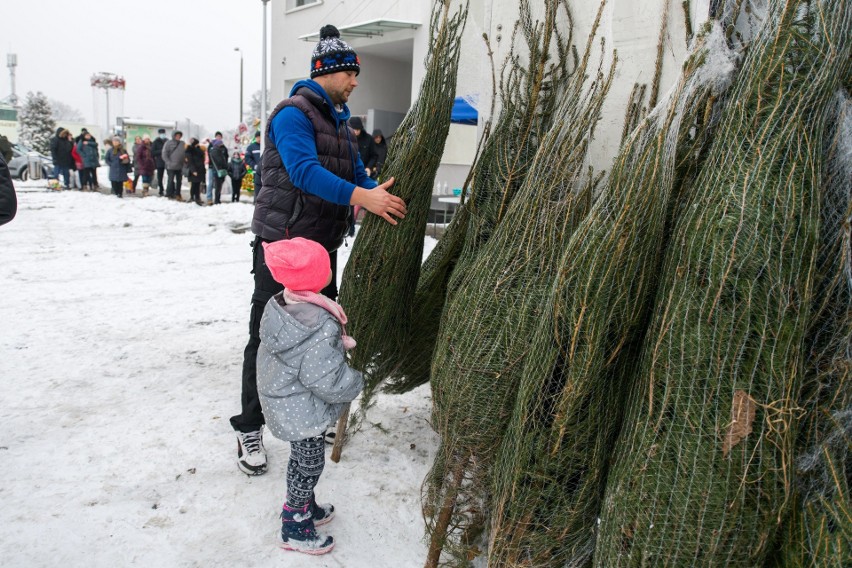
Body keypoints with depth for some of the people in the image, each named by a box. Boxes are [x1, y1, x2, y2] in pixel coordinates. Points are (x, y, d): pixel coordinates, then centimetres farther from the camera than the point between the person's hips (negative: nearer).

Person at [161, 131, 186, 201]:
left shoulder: (182, 144, 9)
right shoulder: (168, 143, -3)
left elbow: (185, 154, 13)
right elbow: (164, 155, -6)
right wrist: (169, 163, -14)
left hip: (180, 167, 4)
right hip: (171, 167, -4)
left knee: (179, 181, 9)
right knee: (171, 181, -3)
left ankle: (177, 194, 17)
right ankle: (169, 194, 6)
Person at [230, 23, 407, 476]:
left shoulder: (338, 120, 15)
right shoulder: (294, 113, -14)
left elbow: (355, 173, 11)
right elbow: (304, 170, -29)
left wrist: (379, 193, -9)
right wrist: (359, 196, -39)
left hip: (323, 246, 9)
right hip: (281, 246, -9)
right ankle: (249, 428, 13)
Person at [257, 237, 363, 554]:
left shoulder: (276, 305, -7)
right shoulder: (321, 327, -33)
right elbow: (328, 383, -28)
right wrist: (357, 381, -11)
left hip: (282, 403, 8)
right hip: (304, 413, -8)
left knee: (301, 460, 27)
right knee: (309, 467, 13)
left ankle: (306, 507, 48)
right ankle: (295, 529, 31)